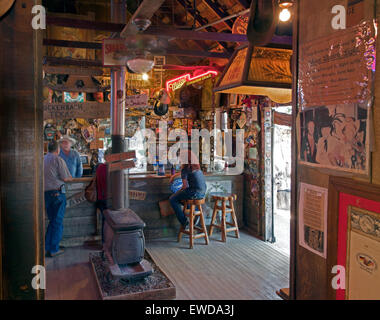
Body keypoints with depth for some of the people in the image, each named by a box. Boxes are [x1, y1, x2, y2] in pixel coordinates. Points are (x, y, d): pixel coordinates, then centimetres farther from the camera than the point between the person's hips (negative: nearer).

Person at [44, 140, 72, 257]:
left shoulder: (42, 160, 11)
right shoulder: (58, 159, -6)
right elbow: (65, 178, -9)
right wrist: (69, 177, 12)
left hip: (45, 193, 6)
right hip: (57, 192, -6)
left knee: (52, 220, 18)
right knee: (58, 222, 2)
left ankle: (46, 247, 18)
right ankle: (54, 250, 5)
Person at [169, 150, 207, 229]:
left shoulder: (185, 167, -12)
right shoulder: (196, 165, 12)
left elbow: (185, 185, -16)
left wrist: (181, 190, 5)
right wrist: (175, 175, 36)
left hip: (195, 192, -8)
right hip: (203, 192, 9)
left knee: (172, 199, 5)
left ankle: (184, 222, 4)